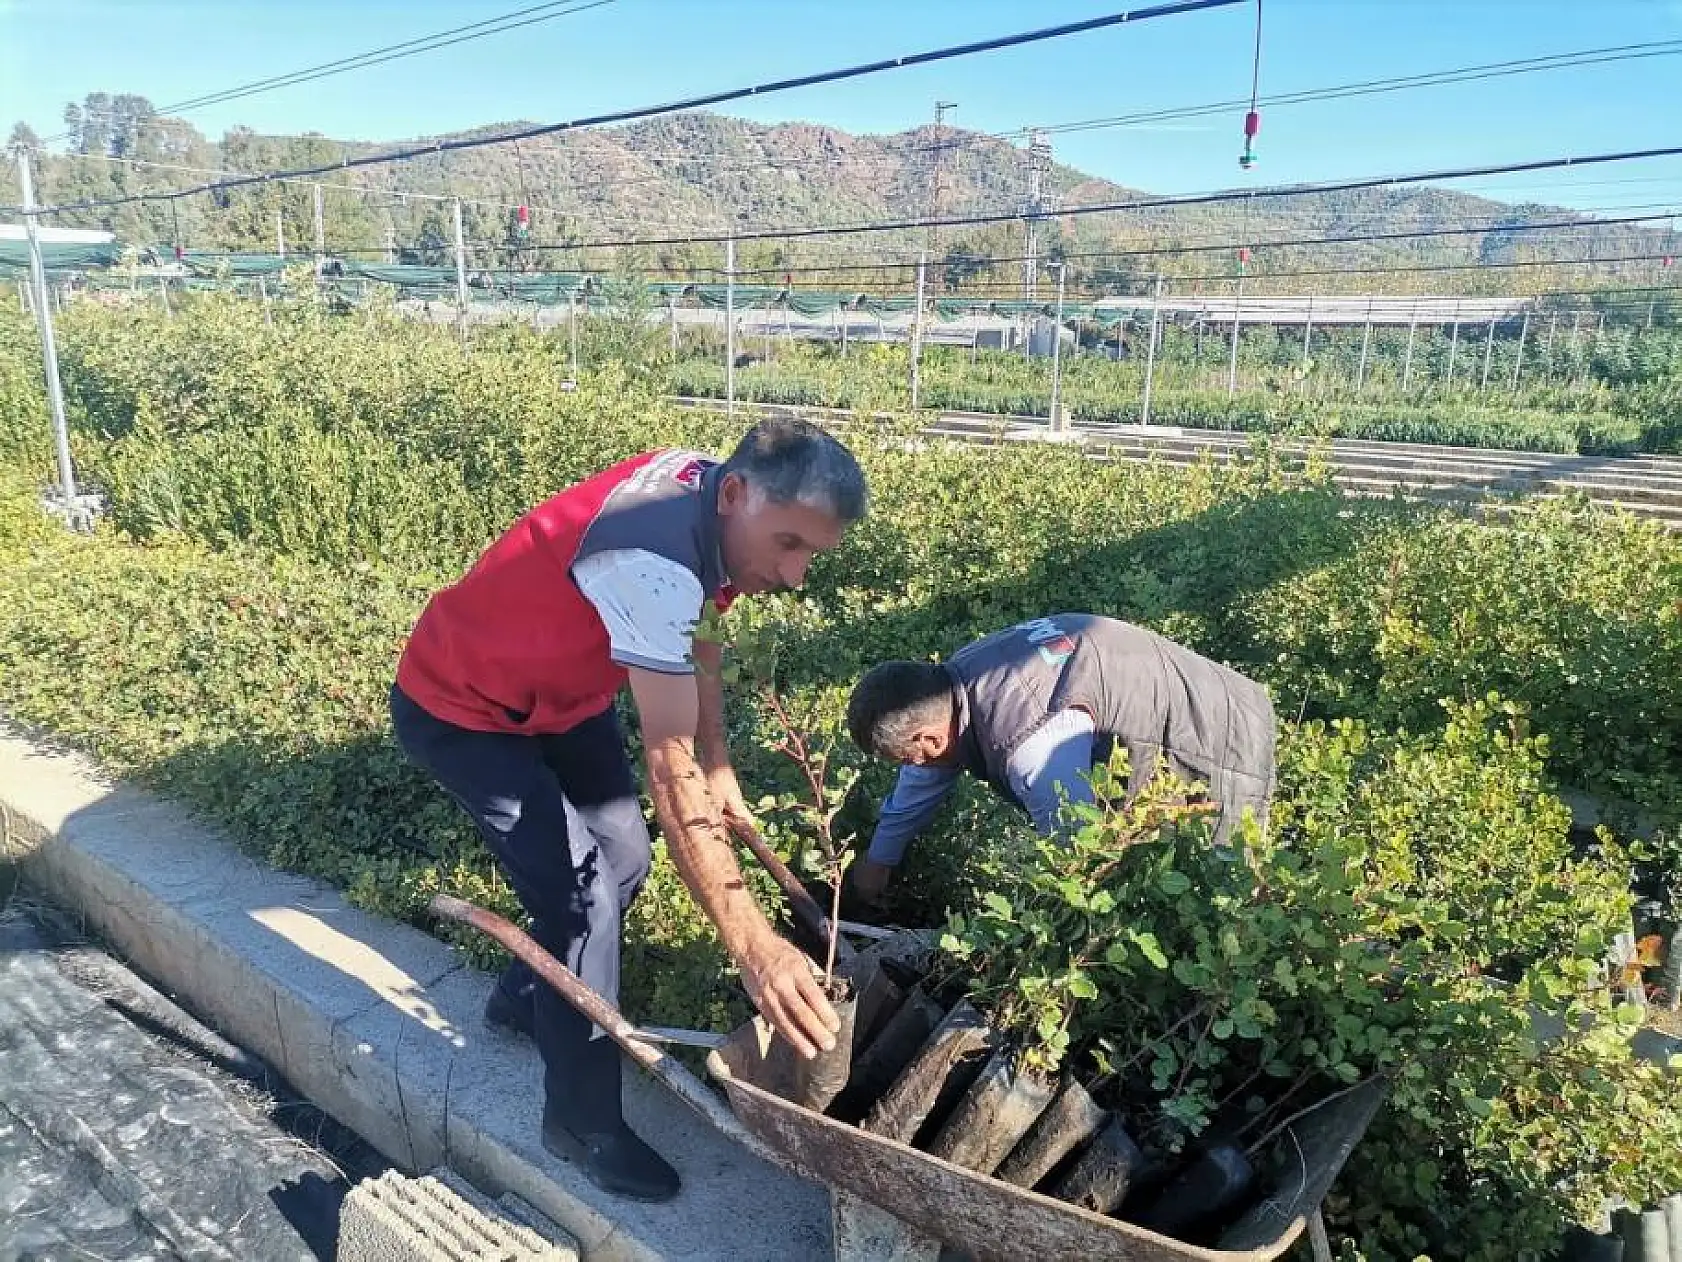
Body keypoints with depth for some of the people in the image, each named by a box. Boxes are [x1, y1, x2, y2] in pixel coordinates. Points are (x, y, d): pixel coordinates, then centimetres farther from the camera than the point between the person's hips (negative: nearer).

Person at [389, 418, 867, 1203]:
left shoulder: (708, 496, -12)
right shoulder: (654, 561, -39)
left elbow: (697, 638, 6)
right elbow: (669, 769, -41)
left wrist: (720, 766, 6)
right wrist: (752, 943, -42)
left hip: (559, 692, 9)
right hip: (459, 710, -8)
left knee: (622, 861, 12)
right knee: (583, 895, -11)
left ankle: (525, 998, 39)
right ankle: (581, 1124, 10)